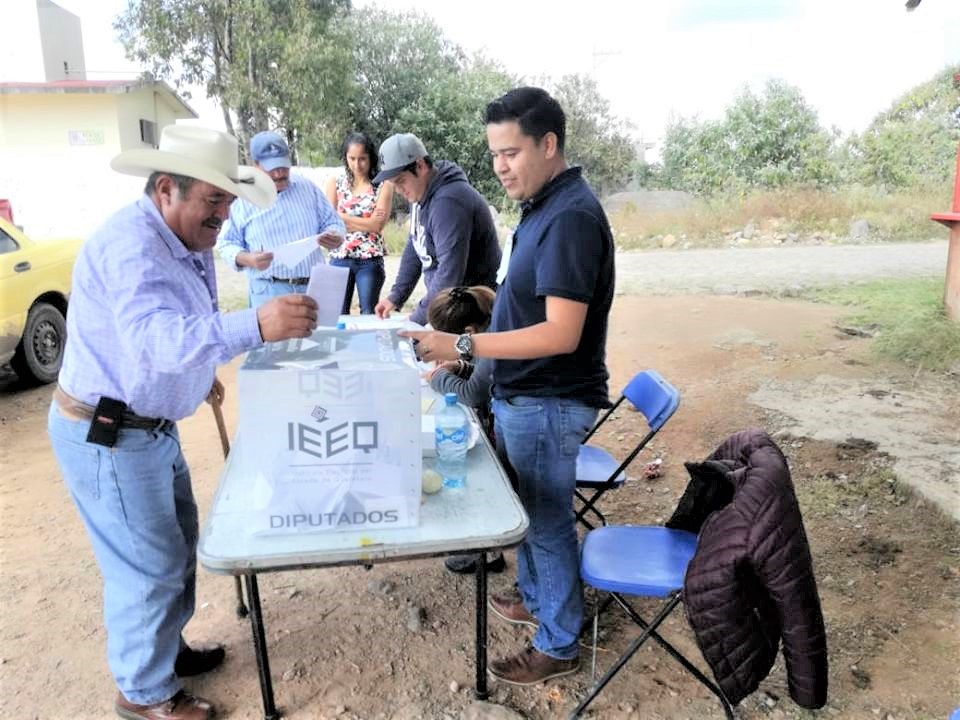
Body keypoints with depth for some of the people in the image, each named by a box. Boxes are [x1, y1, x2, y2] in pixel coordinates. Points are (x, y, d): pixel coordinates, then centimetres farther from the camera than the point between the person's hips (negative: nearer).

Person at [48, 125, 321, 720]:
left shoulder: (187, 241, 5)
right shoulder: (131, 244, -27)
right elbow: (155, 338, -44)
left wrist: (202, 371, 25)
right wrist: (255, 327, -56)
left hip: (151, 424, 10)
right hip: (108, 435, -10)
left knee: (178, 541, 22)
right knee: (152, 566, 2)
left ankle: (166, 648, 44)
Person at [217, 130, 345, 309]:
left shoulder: (307, 187, 10)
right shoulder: (242, 198, 2)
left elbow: (333, 223, 14)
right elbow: (226, 244, 5)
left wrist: (334, 238, -10)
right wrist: (248, 259, -16)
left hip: (314, 287, 2)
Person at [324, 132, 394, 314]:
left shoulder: (383, 185, -1)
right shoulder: (335, 182, 6)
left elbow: (376, 225, -10)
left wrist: (342, 216, -6)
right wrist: (366, 222, -8)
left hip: (371, 260, -2)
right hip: (340, 257, 2)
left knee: (370, 314, 0)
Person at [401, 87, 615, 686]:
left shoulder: (571, 217, -24)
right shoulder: (544, 205, 7)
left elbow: (561, 334, -29)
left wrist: (463, 346, -30)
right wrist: (467, 350, 18)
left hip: (548, 403, -9)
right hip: (522, 395, 9)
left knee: (548, 520, 7)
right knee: (528, 509, 24)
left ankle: (558, 646, 28)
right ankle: (535, 598, 46)